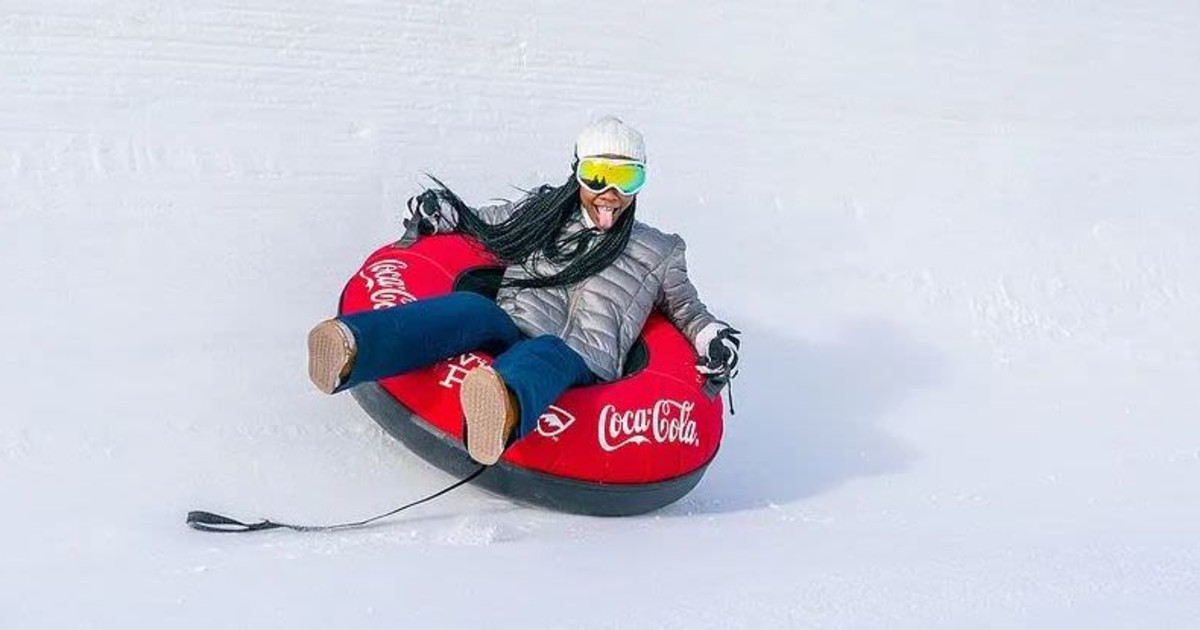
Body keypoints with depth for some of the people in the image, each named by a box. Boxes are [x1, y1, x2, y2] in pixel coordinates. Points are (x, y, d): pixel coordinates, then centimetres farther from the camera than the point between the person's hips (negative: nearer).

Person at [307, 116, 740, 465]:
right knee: (473, 309, -35)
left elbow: (686, 309, 35)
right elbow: (479, 225, 37)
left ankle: (504, 411, -78)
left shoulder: (656, 253, 26)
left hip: (583, 372, -1)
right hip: (510, 337, 1)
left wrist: (714, 336, 13)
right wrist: (442, 208, 16)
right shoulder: (541, 212, 27)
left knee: (548, 353, -40)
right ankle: (349, 352, -63)